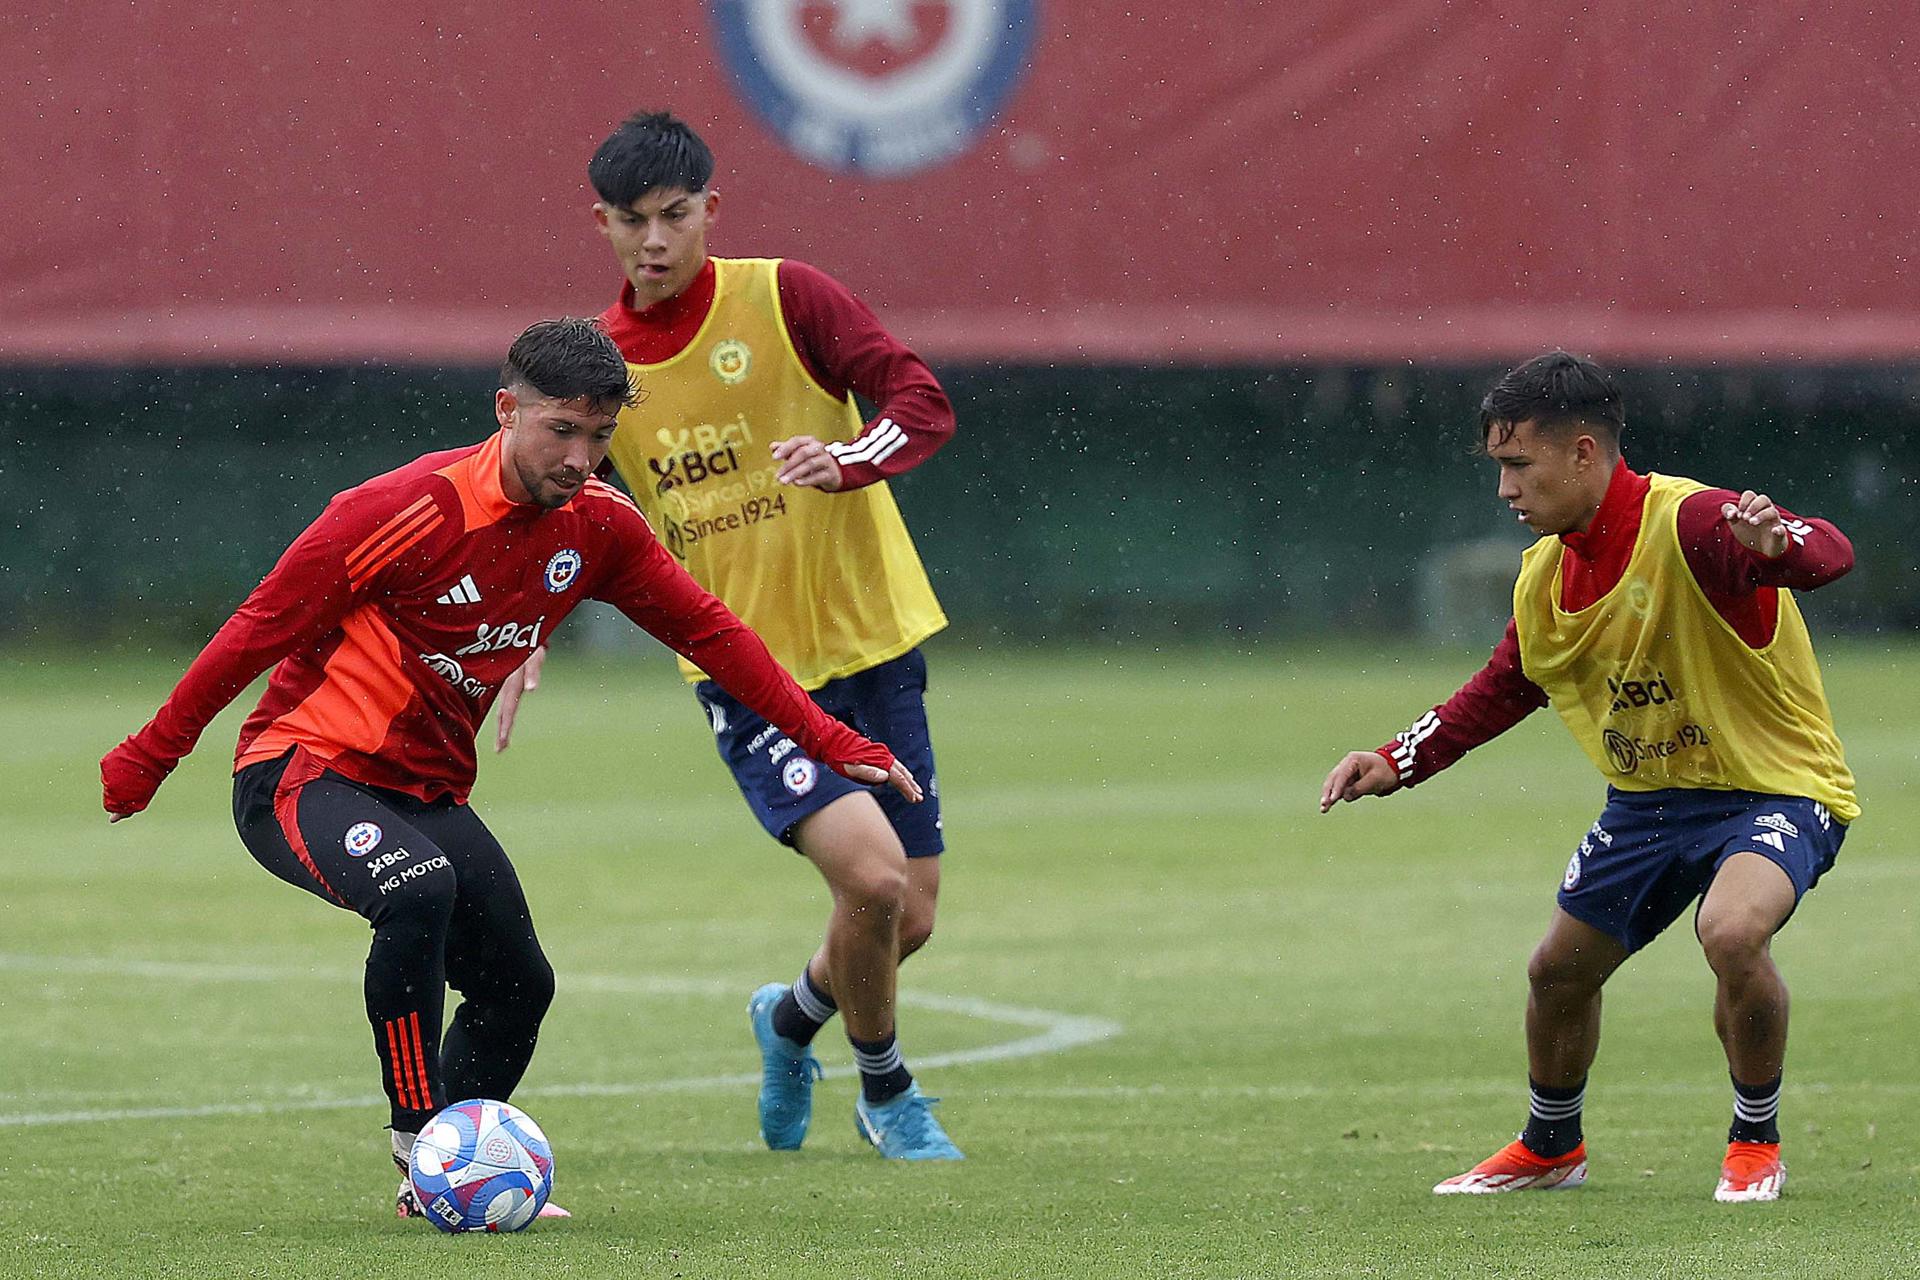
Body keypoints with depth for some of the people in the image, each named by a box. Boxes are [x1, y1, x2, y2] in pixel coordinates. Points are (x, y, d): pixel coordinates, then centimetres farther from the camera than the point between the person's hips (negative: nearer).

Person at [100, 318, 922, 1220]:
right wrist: (147, 760, -9)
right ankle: (418, 1140, -24)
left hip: (428, 791, 7)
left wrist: (827, 740, 7)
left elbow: (708, 630, 10)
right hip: (303, 768, -7)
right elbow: (262, 628, -15)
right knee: (419, 892, -34)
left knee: (517, 985, 5)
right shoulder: (410, 511, -22)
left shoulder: (598, 527, -2)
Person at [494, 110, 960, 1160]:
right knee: (871, 874, -21)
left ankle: (792, 1018, 38)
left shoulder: (782, 298, -8)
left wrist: (848, 460, -34)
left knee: (908, 919, 4)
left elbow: (924, 404, -15)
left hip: (870, 643, 1)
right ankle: (885, 1090, 7)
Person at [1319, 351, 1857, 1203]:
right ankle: (1550, 1147, 43)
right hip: (1647, 799, 8)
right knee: (1558, 971, 13)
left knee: (1731, 932, -33)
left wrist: (1778, 544, -64)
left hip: (1774, 789, -8)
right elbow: (1504, 688, 17)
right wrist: (1398, 763, 8)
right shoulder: (1545, 573, 1)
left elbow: (1829, 553, -41)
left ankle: (1757, 1142, -7)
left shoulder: (1689, 523, -25)